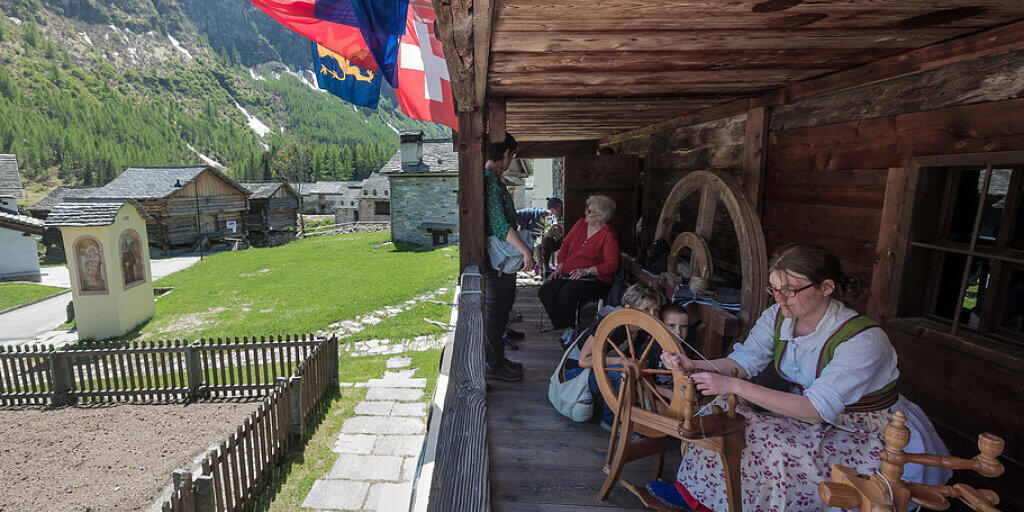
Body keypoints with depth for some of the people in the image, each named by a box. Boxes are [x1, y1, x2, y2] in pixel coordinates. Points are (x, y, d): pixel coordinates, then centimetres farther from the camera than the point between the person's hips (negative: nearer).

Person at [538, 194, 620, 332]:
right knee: (545, 291, -20)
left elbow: (612, 265, -12)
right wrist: (560, 267, 7)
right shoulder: (580, 224, 13)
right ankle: (564, 328, -16)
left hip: (595, 278, -6)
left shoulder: (608, 235, -5)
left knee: (566, 294, -34)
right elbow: (565, 246, 21)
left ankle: (568, 328, -8)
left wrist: (586, 271, -20)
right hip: (567, 274, 6)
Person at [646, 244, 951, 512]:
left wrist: (733, 385, -40)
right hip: (807, 409, 6)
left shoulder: (863, 340, -30)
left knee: (780, 451, -28)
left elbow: (815, 411, -34)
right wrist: (694, 365, -29)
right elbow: (745, 361, -9)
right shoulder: (778, 316, -10)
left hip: (870, 432, -6)